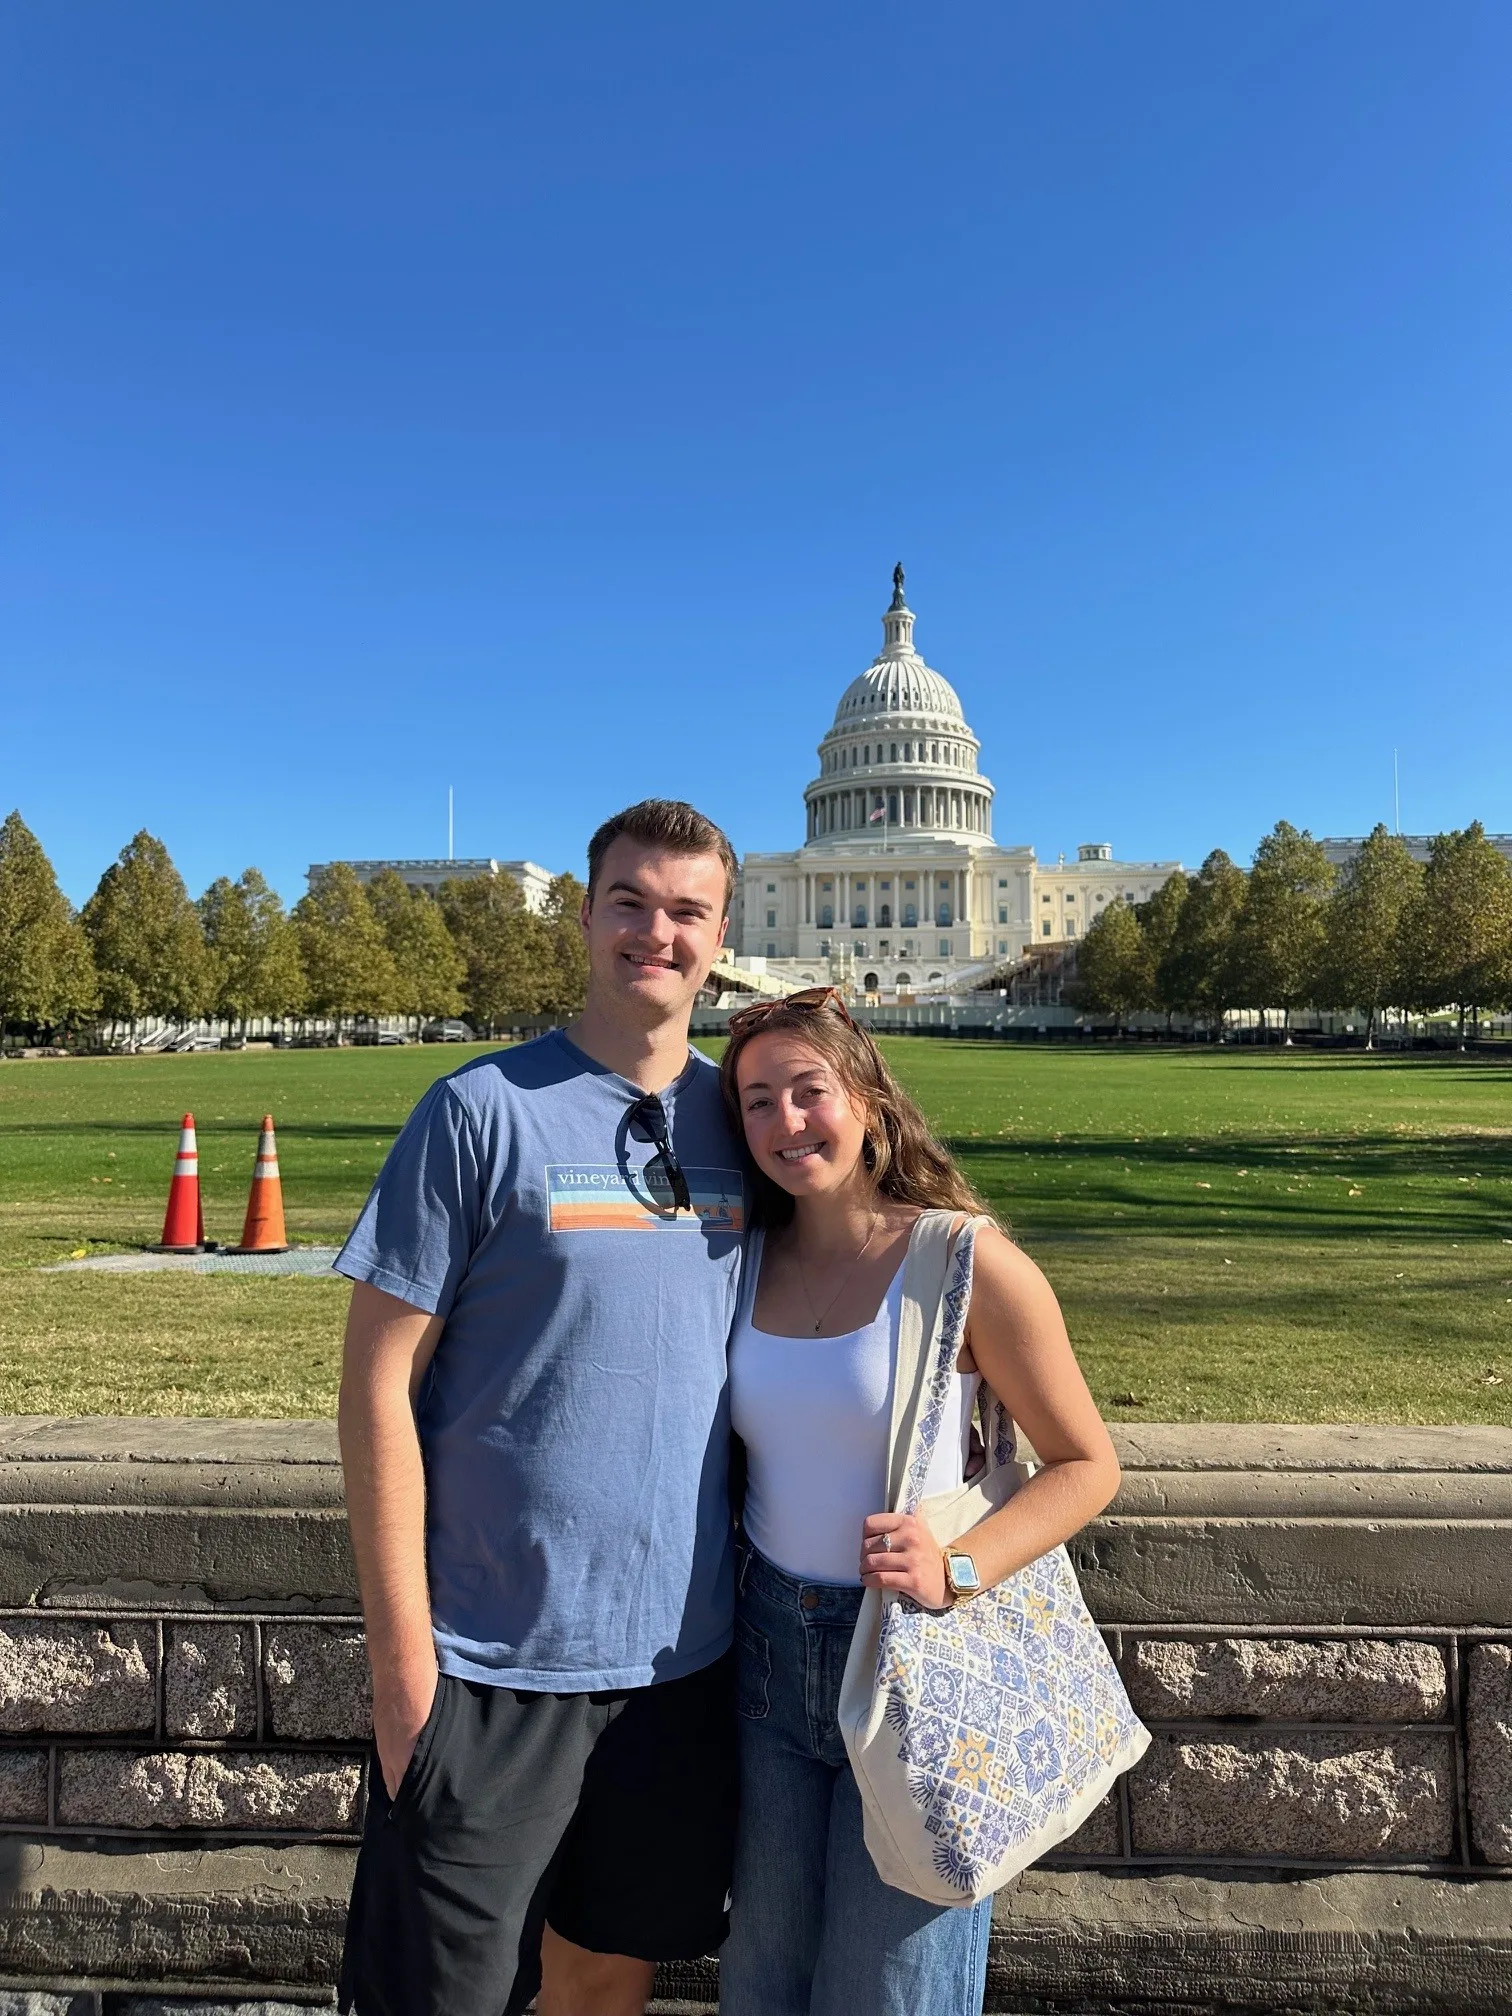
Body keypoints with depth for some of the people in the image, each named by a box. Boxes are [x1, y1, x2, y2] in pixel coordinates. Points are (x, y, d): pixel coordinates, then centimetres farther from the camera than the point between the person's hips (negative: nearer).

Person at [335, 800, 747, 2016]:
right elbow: (380, 1381, -11)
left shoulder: (736, 1117, 1)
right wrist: (402, 1654, -11)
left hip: (682, 1651, 4)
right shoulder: (484, 1111, -13)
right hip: (493, 1663, -4)